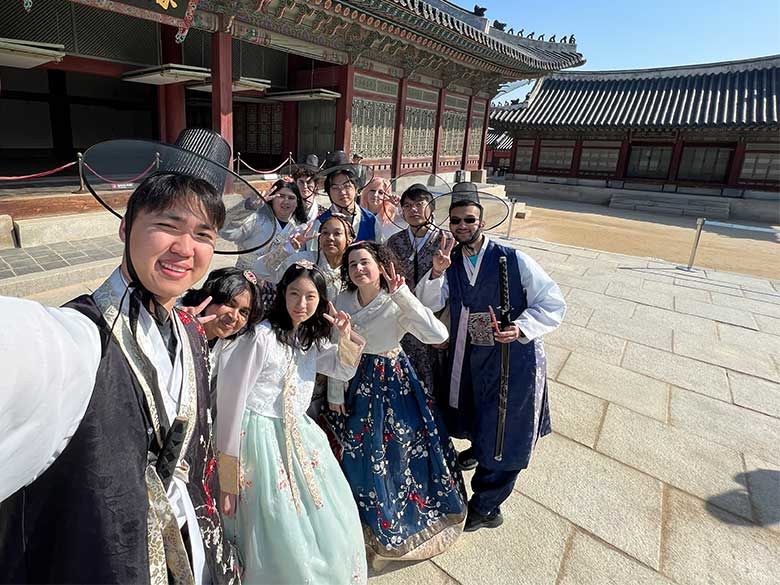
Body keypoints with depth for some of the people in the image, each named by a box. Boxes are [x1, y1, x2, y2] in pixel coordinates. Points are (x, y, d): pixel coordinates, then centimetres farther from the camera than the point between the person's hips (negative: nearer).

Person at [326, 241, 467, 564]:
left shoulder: (397, 305, -21)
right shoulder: (342, 301, -11)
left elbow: (438, 334, -36)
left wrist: (402, 294, -35)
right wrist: (335, 394, 3)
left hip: (394, 381, -3)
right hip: (358, 381, 3)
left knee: (404, 444, 10)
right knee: (362, 450, 18)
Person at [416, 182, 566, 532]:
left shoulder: (514, 260, -12)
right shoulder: (451, 264, 2)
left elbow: (553, 304, -10)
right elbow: (429, 304, -11)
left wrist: (522, 328, -25)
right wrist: (436, 274, -28)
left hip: (515, 360, -4)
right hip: (469, 357, 4)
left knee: (505, 436, 6)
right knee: (474, 418, 26)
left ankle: (485, 507, 30)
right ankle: (479, 449, 62)